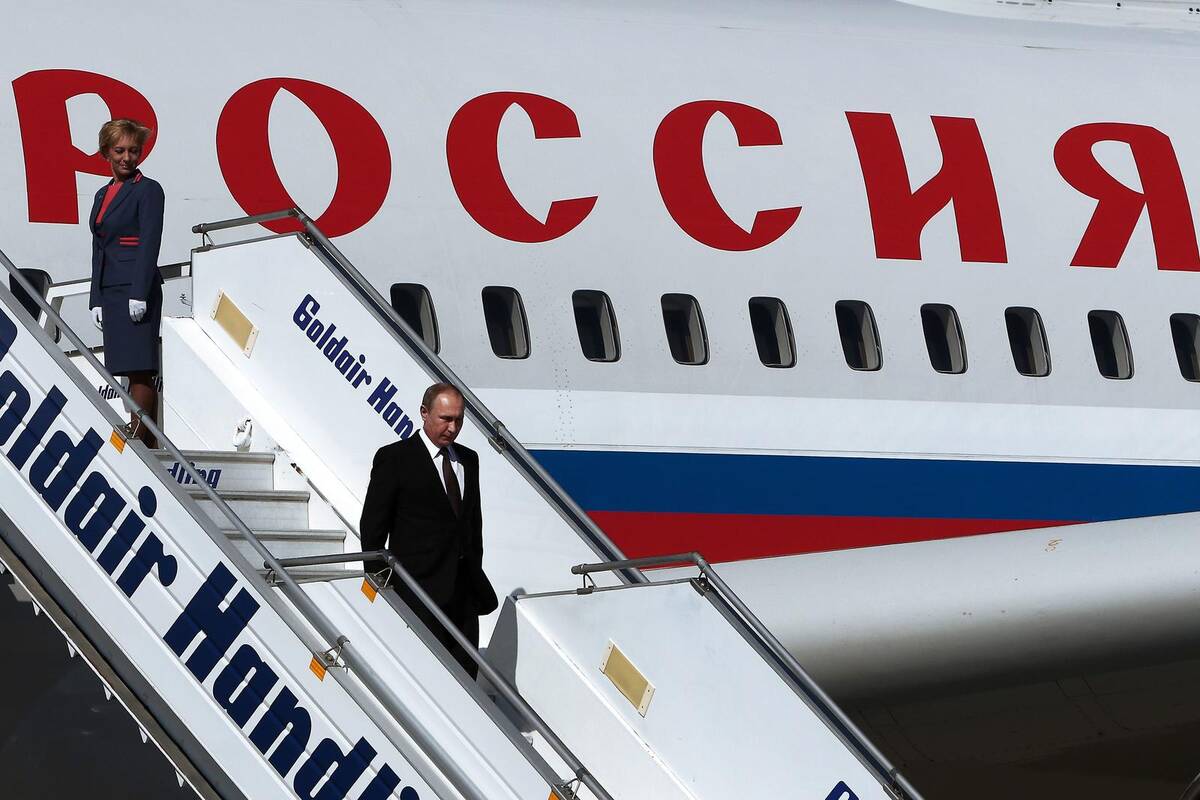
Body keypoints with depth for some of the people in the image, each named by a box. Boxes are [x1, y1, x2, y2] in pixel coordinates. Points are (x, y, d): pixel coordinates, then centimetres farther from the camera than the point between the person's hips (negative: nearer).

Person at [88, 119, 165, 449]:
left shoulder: (148, 190, -3)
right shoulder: (103, 195, 19)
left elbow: (149, 244, -11)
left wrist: (139, 294, -18)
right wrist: (97, 299, 13)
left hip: (137, 287, -8)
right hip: (110, 291, 8)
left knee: (140, 371, -10)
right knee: (132, 372, 6)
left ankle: (139, 440, -12)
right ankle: (147, 445, 7)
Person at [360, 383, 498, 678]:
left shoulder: (468, 460, 16)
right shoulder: (394, 458, -4)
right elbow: (372, 526, -3)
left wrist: (476, 575, 16)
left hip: (464, 589, 6)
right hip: (420, 587, -6)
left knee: (465, 672, 4)